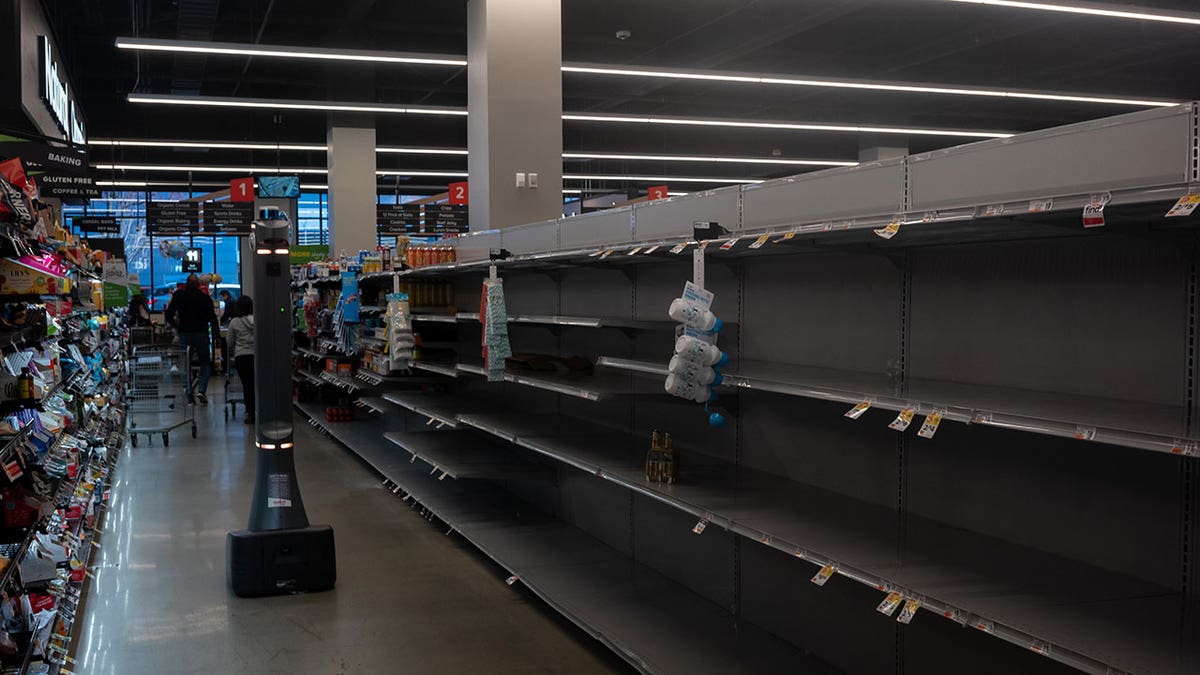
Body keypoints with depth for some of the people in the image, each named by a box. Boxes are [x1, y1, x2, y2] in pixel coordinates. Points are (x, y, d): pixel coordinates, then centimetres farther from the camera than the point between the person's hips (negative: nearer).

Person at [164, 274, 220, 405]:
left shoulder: (178, 296, 1)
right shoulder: (205, 298, -2)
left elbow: (168, 315, 0)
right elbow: (212, 318, -5)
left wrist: (175, 326, 16)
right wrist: (217, 334, 2)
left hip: (184, 334, 1)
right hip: (201, 334, -1)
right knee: (205, 364, 10)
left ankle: (189, 396, 7)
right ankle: (201, 390, -9)